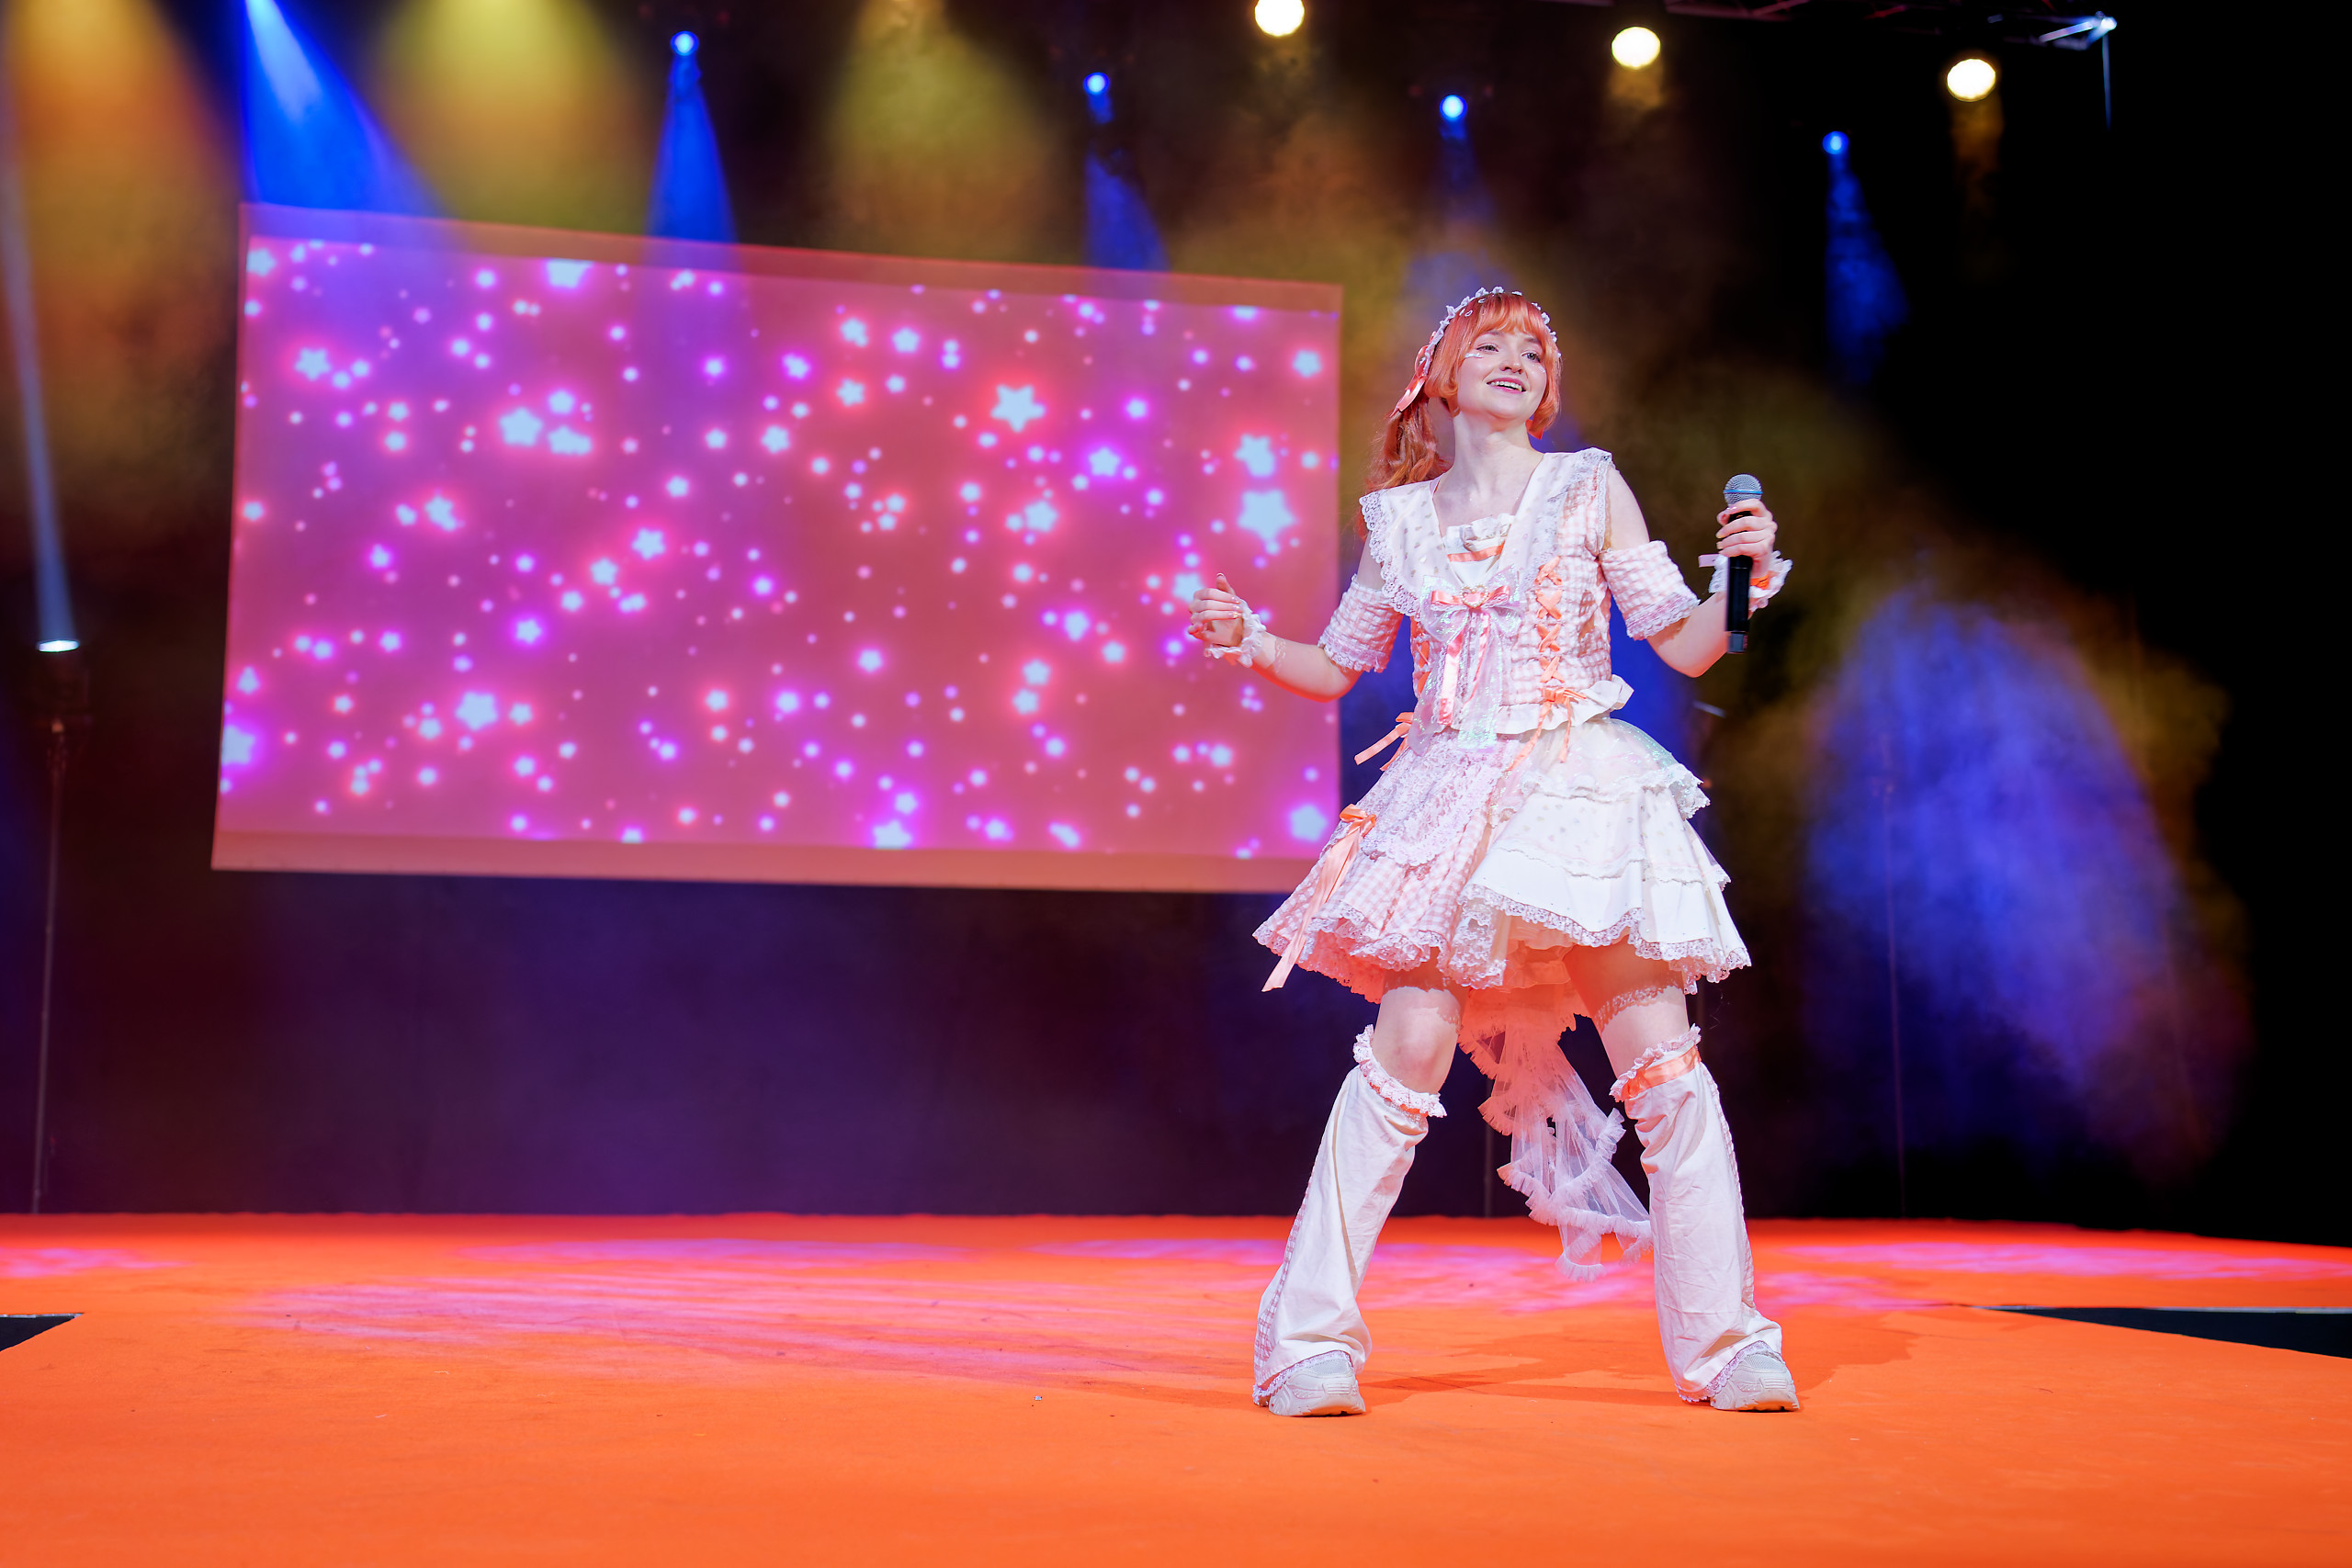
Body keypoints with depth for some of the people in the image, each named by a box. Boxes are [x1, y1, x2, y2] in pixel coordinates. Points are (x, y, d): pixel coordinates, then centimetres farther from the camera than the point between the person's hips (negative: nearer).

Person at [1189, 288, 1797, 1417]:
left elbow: (1687, 646, 6)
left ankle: (1725, 1346, 8)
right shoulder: (1401, 519, 11)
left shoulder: (1590, 493, 7)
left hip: (1583, 787, 0)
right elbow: (1336, 667, 19)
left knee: (1662, 1060, -6)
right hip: (1450, 802, 0)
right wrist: (1250, 644, 2)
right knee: (1408, 1050, -12)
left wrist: (1750, 576, -11)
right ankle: (1310, 1339, -2)